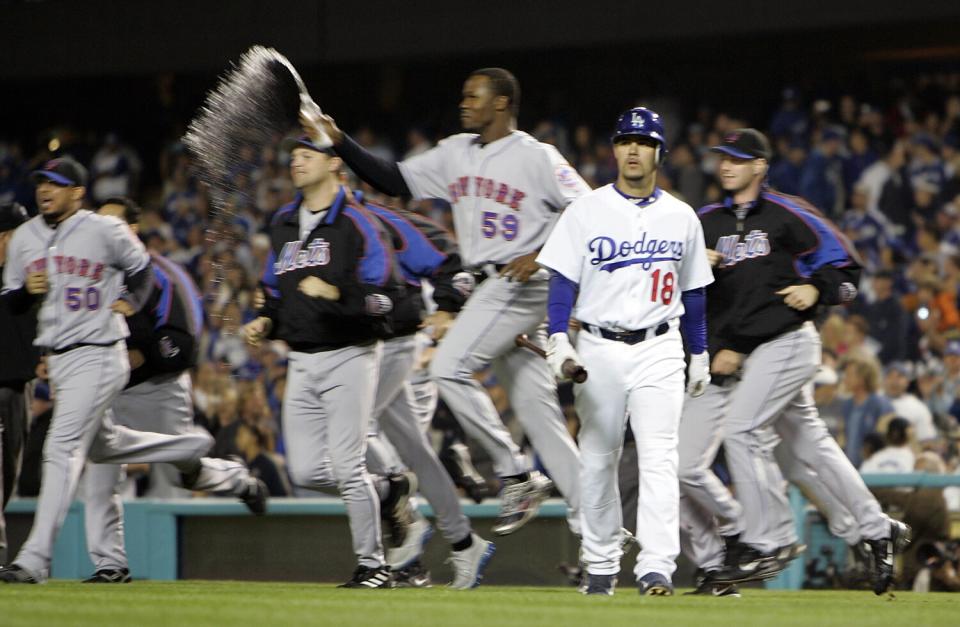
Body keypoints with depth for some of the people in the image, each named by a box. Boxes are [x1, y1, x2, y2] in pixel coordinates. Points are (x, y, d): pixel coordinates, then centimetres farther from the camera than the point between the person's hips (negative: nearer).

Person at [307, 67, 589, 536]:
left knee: (450, 366, -19)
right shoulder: (455, 153, 14)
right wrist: (340, 142, 5)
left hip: (522, 284, -8)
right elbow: (395, 181, 14)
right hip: (489, 288, 8)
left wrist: (541, 255, -19)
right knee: (535, 407, 5)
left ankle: (515, 475, -10)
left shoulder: (537, 157, -8)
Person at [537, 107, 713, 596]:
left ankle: (656, 568, -19)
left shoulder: (681, 217, 8)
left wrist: (700, 355, 15)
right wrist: (558, 340, -14)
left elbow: (693, 292, 15)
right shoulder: (586, 211, 2)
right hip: (600, 348, 0)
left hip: (659, 351, 0)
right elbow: (563, 280, -2)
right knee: (597, 460, 6)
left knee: (658, 458, -12)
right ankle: (600, 563, 18)